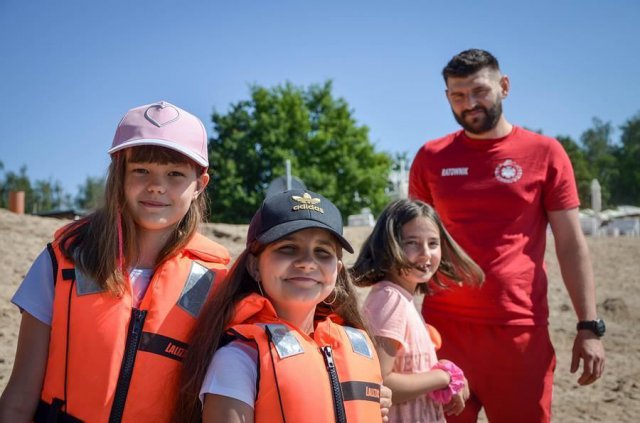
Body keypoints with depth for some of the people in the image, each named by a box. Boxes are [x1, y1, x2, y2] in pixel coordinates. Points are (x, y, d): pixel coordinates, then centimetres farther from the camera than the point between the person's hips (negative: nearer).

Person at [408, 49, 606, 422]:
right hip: (443, 327, 2)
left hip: (520, 331, -1)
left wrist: (589, 326, -5)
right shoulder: (431, 157, 6)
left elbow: (571, 244, 2)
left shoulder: (545, 153, 2)